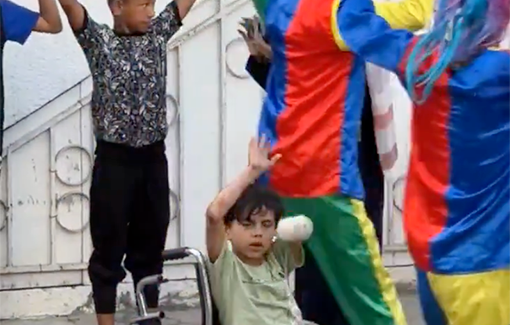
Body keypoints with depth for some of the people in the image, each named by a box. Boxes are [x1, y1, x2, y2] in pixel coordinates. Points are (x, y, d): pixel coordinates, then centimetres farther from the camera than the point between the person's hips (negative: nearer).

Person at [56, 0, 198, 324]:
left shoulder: (158, 34, 7)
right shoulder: (98, 40, -4)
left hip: (153, 158, 4)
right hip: (114, 159, -4)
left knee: (150, 245, 13)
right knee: (109, 248, 3)